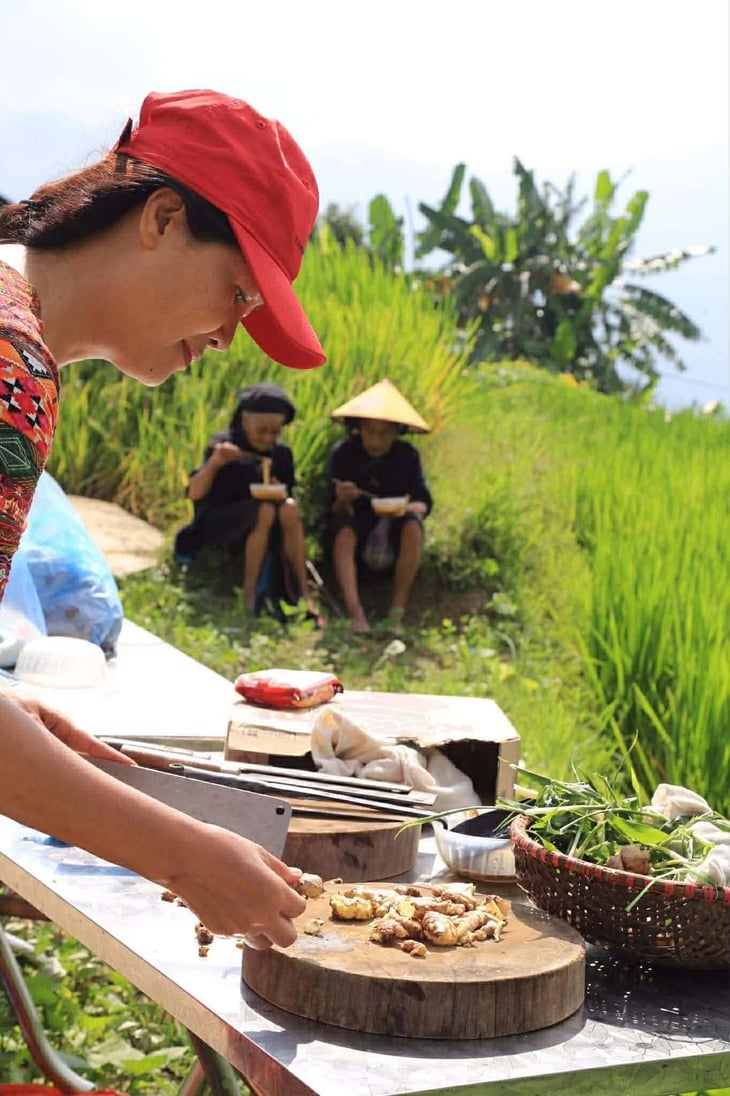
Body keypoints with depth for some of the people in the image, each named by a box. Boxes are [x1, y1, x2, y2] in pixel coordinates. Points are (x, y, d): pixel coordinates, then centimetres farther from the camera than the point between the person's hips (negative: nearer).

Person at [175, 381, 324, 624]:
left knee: (289, 509, -28)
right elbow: (194, 494, -12)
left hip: (265, 523, 4)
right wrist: (214, 463, -29)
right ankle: (249, 596, -30)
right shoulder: (222, 444, -5)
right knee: (265, 510, -33)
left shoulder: (281, 453, 6)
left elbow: (290, 495, 12)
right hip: (218, 523, -4)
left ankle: (304, 594, -29)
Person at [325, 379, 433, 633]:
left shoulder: (407, 455, -7)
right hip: (358, 526, -1)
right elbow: (335, 512, -12)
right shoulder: (342, 453, -10)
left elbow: (424, 503, -8)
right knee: (344, 533, -33)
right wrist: (342, 502, -37)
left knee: (413, 526, -30)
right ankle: (355, 613, -48)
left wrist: (408, 508, -32)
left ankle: (397, 613, -32)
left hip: (393, 532, 1)